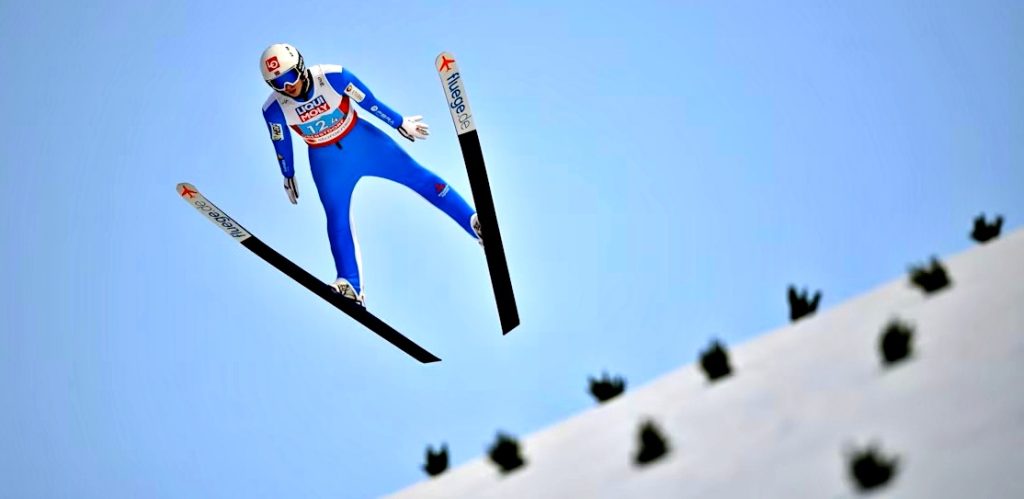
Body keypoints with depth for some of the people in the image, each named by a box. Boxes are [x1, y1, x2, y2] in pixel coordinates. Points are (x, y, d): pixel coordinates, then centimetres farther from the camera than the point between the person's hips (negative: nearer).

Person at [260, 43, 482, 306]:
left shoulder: (333, 76, -27)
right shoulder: (274, 108, -21)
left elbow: (368, 101, -13)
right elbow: (281, 144, -2)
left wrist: (400, 123, 0)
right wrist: (288, 176, 12)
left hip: (361, 139, -1)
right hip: (326, 160, 1)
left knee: (415, 175, -3)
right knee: (337, 218, -10)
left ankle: (474, 222, 0)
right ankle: (351, 286, -8)